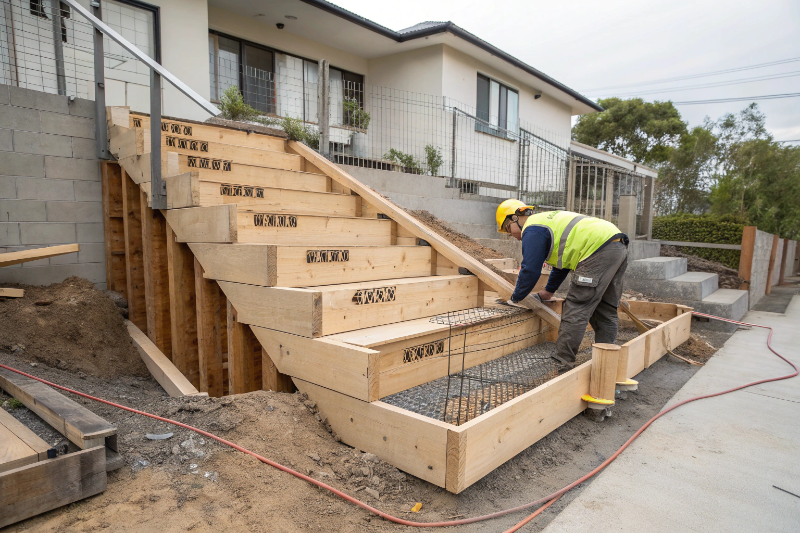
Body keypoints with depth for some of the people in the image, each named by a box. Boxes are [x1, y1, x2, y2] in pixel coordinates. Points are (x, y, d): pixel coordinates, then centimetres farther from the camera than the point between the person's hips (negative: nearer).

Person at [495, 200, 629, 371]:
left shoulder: (532, 230, -2)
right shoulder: (549, 220, 30)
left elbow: (530, 270, -5)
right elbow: (563, 258, 37)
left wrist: (515, 299, 8)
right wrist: (549, 291, 41)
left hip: (599, 249, -10)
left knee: (575, 310, -7)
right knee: (605, 311, 14)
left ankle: (562, 364, -3)